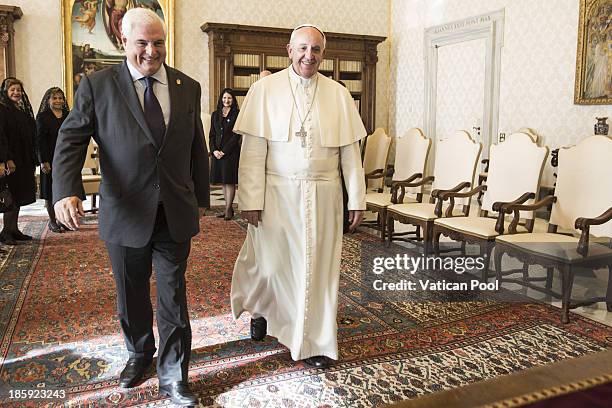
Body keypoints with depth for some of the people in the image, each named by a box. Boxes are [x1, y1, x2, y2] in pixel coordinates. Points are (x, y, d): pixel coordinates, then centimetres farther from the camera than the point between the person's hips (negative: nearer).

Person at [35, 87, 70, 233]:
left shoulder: (68, 116, 11)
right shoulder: (42, 117, -1)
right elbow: (40, 141, -6)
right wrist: (43, 161, -13)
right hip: (50, 159, -3)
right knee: (51, 192, 4)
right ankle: (52, 221, 12)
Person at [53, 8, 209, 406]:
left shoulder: (188, 87, 4)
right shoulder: (98, 85, -3)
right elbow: (71, 140, -8)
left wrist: (201, 198, 12)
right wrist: (67, 191, -25)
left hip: (175, 214, 1)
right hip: (126, 215, -1)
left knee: (174, 298, 7)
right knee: (132, 297, 17)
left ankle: (174, 376, 21)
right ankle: (140, 354, 42)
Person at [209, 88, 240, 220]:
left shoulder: (237, 114, -1)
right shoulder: (215, 115, 13)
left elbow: (236, 135, -7)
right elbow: (212, 135, 11)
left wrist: (225, 151, -13)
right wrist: (214, 150, -5)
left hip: (231, 152, -5)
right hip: (217, 153, 5)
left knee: (230, 181, -4)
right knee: (223, 182, 7)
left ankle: (229, 209, 1)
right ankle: (228, 208, 12)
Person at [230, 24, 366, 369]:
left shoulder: (339, 95, 5)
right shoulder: (265, 89, -1)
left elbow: (350, 152, 5)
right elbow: (253, 150, -6)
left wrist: (358, 199, 2)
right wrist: (252, 199, -11)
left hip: (323, 195, 2)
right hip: (277, 193, -1)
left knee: (318, 267, 7)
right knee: (270, 262, 7)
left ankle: (314, 343, 24)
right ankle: (261, 308, 41)